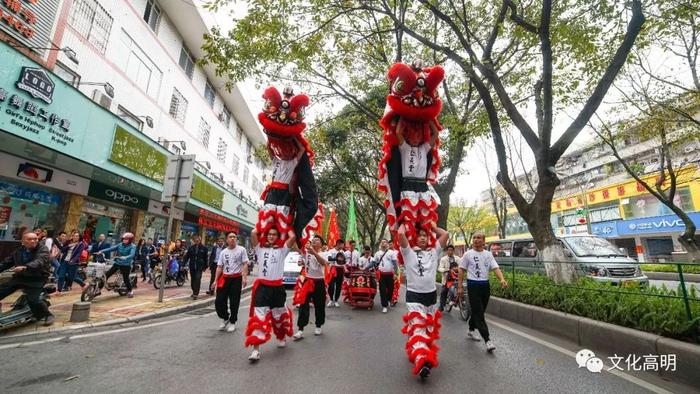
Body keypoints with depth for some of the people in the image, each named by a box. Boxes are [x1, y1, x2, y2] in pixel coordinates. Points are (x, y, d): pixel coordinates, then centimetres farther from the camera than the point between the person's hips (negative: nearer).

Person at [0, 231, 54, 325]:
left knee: (33, 299, -20)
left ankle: (48, 315, 3)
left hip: (37, 278, -7)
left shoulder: (43, 249, -9)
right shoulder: (18, 251, 10)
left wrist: (25, 267, -44)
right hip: (19, 277, 7)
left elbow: (39, 261, -27)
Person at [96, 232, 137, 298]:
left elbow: (132, 255, -27)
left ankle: (130, 291, 19)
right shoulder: (120, 244, 5)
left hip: (126, 265, -5)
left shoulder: (132, 247, -12)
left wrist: (125, 258, -45)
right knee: (107, 274, -4)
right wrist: (102, 251, -14)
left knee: (126, 278, 0)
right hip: (117, 263, 5)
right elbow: (111, 248, -2)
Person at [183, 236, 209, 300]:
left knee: (197, 279, -11)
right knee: (192, 279, 13)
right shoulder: (191, 248, 6)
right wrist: (183, 264, -3)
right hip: (192, 266, 4)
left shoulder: (204, 248, 0)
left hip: (199, 267, -3)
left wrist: (205, 267, 3)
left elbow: (206, 258, 4)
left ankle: (196, 294, -8)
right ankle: (194, 292, 29)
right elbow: (187, 256, 6)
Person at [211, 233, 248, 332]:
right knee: (219, 301, 3)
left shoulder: (241, 250, -3)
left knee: (234, 302, 4)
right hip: (225, 278, 4)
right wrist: (215, 280, 3)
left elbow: (245, 264, -7)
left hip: (236, 278, -4)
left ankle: (232, 322, 23)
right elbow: (219, 267, 10)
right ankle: (225, 318, 28)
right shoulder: (223, 252, 9)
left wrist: (244, 277, -17)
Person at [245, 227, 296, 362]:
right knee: (258, 317, -6)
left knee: (279, 314, 16)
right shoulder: (260, 248, 7)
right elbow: (253, 233, -6)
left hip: (277, 287, 0)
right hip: (262, 286, 0)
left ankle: (282, 337, 41)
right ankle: (255, 350, -1)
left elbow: (293, 237, -11)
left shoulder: (282, 250, 4)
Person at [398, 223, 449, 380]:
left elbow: (445, 234, 4)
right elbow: (401, 234, -17)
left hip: (431, 295, 5)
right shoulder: (408, 252, -1)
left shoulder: (434, 252, 11)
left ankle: (413, 351, 33)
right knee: (417, 327, -13)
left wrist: (431, 225, 14)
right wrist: (404, 223, 1)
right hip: (414, 295, -5)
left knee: (430, 328, 15)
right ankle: (421, 361, -20)